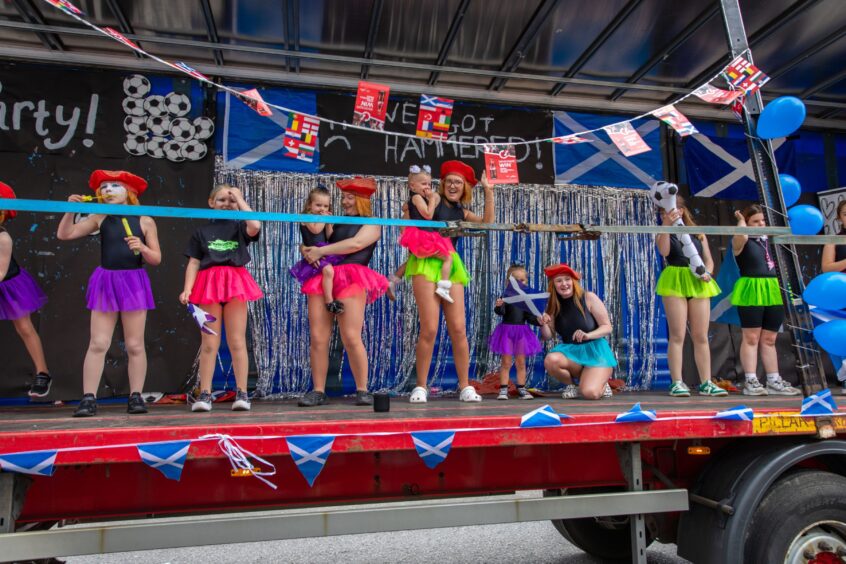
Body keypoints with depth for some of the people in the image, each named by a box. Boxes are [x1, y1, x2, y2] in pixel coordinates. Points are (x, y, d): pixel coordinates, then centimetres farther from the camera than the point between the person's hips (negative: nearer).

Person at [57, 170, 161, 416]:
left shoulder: (145, 222, 3)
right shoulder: (100, 218, 8)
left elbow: (156, 259, 3)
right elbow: (64, 234, 6)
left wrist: (143, 248, -16)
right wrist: (70, 209, -4)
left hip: (134, 283, -1)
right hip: (105, 282, 1)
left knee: (135, 345, 2)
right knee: (98, 344, -1)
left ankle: (136, 396, 9)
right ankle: (88, 398, 3)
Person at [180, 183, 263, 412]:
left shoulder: (239, 227, 12)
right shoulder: (202, 231, 14)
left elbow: (255, 225, -12)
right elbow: (193, 263, 7)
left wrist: (240, 199, 0)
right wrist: (187, 289, -7)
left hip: (235, 283, -1)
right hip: (209, 284, 1)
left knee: (237, 342, 0)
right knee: (209, 343, 1)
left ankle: (242, 393, 4)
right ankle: (204, 394, 6)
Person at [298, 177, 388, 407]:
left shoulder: (371, 224, 12)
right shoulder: (336, 223, 28)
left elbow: (355, 244, -7)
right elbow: (309, 242, 24)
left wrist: (320, 251, -8)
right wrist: (307, 250, -1)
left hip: (351, 279, -5)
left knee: (352, 338, -13)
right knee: (318, 339, -4)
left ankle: (362, 390, -1)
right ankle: (318, 392, 3)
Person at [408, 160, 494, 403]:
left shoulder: (462, 212, 18)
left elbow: (487, 223, 2)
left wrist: (489, 192, 3)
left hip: (451, 266, 5)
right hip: (426, 264, -5)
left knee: (458, 329, -1)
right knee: (429, 329, -11)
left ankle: (465, 387, 7)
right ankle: (420, 386, 2)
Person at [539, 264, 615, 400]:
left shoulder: (588, 297, -10)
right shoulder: (553, 305, -1)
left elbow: (607, 327, -8)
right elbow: (547, 337, 2)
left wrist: (588, 335, -27)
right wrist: (544, 324, -21)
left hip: (594, 350, -3)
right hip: (570, 351, 3)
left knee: (590, 393, -25)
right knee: (550, 361, -31)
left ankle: (602, 383, 14)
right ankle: (572, 385, 1)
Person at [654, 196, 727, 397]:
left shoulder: (698, 233, 15)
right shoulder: (664, 233, 6)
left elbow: (709, 260, 14)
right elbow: (663, 251, -15)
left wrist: (707, 273, -7)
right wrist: (667, 225, -25)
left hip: (698, 284, 3)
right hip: (674, 282, -3)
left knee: (701, 336, 4)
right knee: (677, 335, -6)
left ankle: (706, 383, 9)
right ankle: (677, 382, -4)